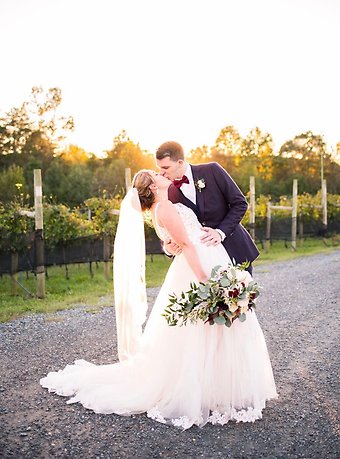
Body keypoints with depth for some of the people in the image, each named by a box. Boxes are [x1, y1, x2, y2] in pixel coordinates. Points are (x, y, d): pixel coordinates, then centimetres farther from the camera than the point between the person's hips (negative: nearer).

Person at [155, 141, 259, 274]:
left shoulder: (212, 170, -11)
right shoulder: (169, 194, -5)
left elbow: (240, 203, -8)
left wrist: (221, 232, -18)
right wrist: (168, 247, -21)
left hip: (235, 248, -1)